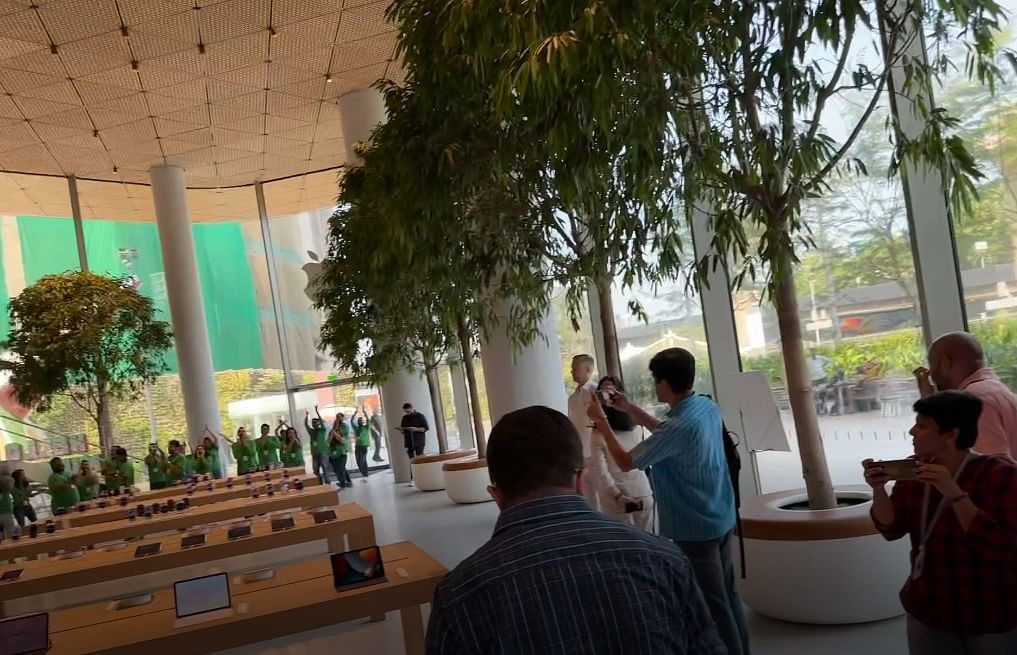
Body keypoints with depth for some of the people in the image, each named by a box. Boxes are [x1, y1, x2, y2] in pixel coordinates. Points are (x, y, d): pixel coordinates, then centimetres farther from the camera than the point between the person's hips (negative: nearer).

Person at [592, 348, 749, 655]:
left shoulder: (680, 426, -29)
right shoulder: (707, 407, -1)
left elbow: (625, 462, -18)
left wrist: (602, 422, -8)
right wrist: (629, 409, 13)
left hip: (694, 529, -9)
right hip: (721, 520, 9)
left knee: (713, 606, 4)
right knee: (727, 596, 19)